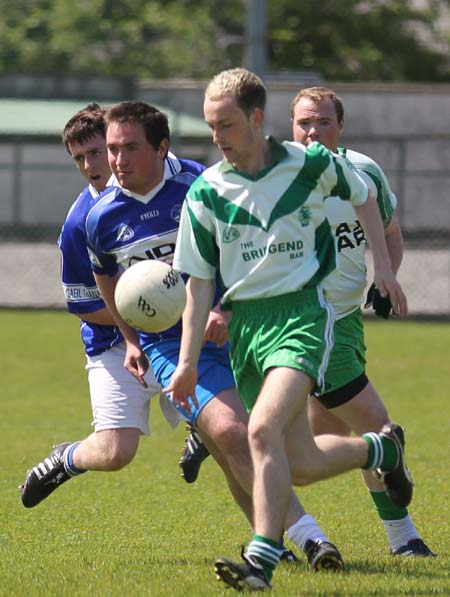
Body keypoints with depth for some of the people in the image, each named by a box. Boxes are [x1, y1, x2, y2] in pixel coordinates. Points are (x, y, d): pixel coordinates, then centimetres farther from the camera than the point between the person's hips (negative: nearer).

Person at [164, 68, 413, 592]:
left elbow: (362, 196, 16)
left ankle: (262, 559, -24)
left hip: (301, 313, -4)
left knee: (263, 429, -26)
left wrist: (383, 267, 12)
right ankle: (381, 449, 36)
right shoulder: (206, 192, -1)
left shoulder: (311, 164, -5)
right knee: (300, 465, 5)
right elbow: (198, 283, 5)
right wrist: (188, 361, 2)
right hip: (243, 323, 4)